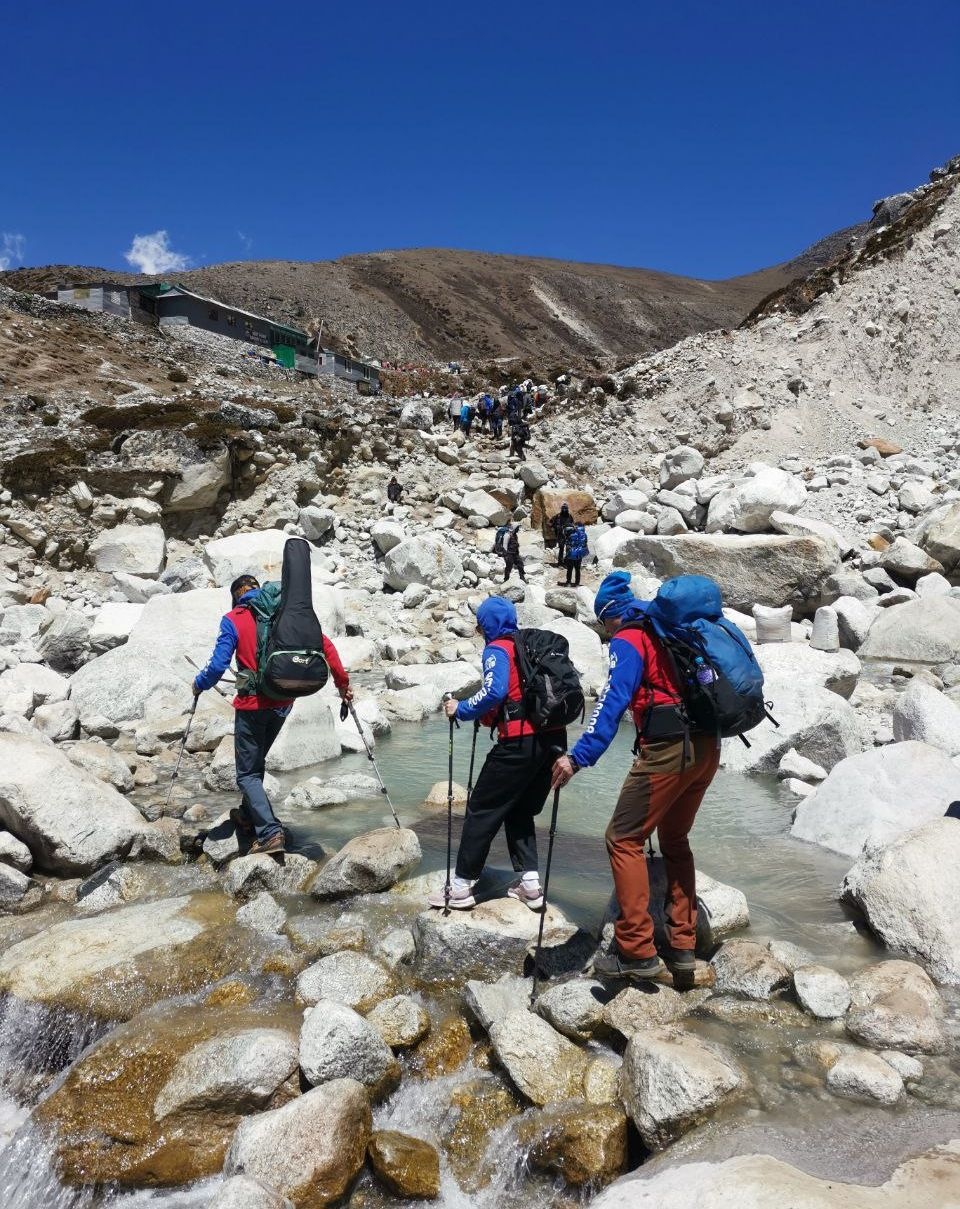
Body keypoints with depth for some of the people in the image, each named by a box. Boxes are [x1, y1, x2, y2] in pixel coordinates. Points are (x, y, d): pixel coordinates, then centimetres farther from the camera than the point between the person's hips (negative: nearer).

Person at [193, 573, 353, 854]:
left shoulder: (232, 620, -6)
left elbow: (218, 665, -14)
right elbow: (325, 645, -2)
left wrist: (199, 684, 6)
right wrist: (342, 682, 4)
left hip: (252, 704, -5)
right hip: (283, 704, 5)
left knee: (248, 773, 4)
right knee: (256, 761, 26)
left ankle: (270, 832, -10)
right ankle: (248, 815, 40)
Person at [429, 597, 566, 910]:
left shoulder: (498, 649, -4)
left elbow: (494, 692, -21)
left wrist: (461, 710, -8)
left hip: (520, 741, -7)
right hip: (553, 739, 7)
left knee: (482, 810, 5)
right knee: (521, 810, 22)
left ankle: (461, 886, 12)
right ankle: (530, 881, 16)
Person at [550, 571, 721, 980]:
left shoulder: (628, 641, -4)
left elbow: (612, 703, -17)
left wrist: (578, 757, -22)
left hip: (667, 750, -9)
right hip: (706, 747, 9)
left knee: (624, 840, 0)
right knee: (674, 840, 20)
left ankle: (637, 951, 1)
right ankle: (682, 945, 23)